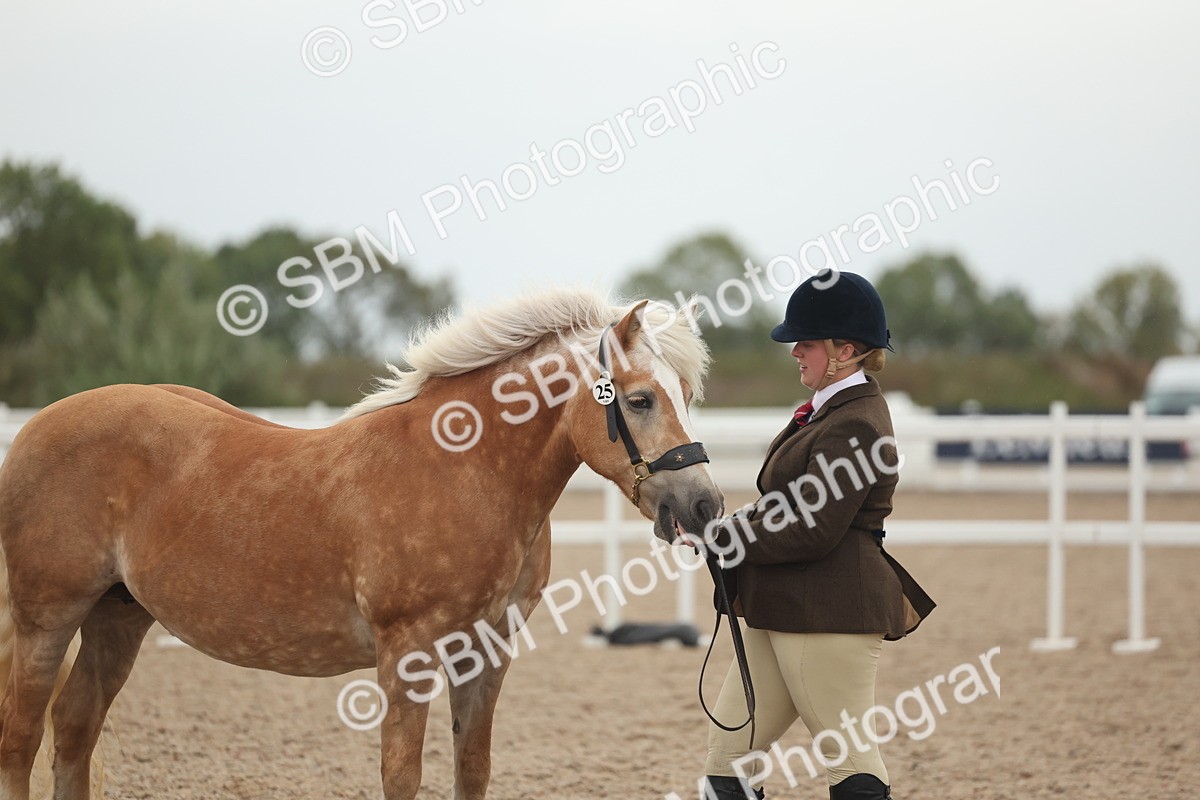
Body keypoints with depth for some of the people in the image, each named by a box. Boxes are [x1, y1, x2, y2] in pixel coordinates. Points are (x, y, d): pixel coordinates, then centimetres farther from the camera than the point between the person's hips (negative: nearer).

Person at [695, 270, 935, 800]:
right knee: (728, 747, 10)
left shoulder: (854, 426, -18)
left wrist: (720, 536, -15)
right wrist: (726, 526, 5)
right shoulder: (829, 411, 16)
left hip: (829, 616, -11)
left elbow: (811, 532, -23)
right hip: (785, 612, 11)